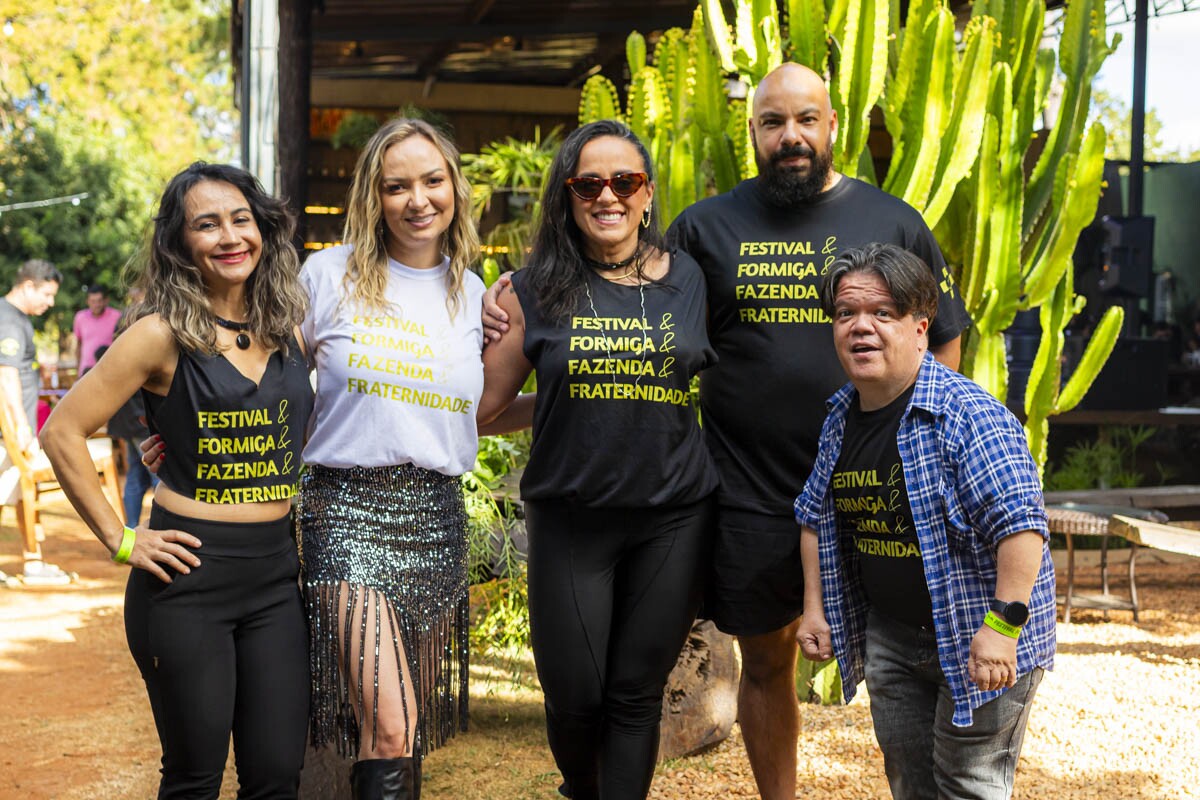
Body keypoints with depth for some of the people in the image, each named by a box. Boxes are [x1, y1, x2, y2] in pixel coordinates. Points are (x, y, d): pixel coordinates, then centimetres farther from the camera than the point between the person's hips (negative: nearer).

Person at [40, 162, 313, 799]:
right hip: (188, 577, -5)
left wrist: (299, 507, 12)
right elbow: (62, 433, -7)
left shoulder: (286, 328, 8)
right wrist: (120, 541, -8)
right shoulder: (163, 334, -8)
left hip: (276, 572, 5)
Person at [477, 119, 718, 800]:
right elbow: (482, 400, 1)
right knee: (574, 695, 5)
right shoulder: (537, 293, 0)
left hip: (674, 517, 0)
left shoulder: (691, 282, 3)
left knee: (637, 691, 7)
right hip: (570, 516, 0)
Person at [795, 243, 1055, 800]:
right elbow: (816, 517, 17)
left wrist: (1001, 626, -31)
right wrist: (815, 606, 11)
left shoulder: (968, 415, -22)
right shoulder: (840, 418, 3)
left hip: (975, 635, -7)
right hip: (890, 638, 7)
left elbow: (1021, 524, -28)